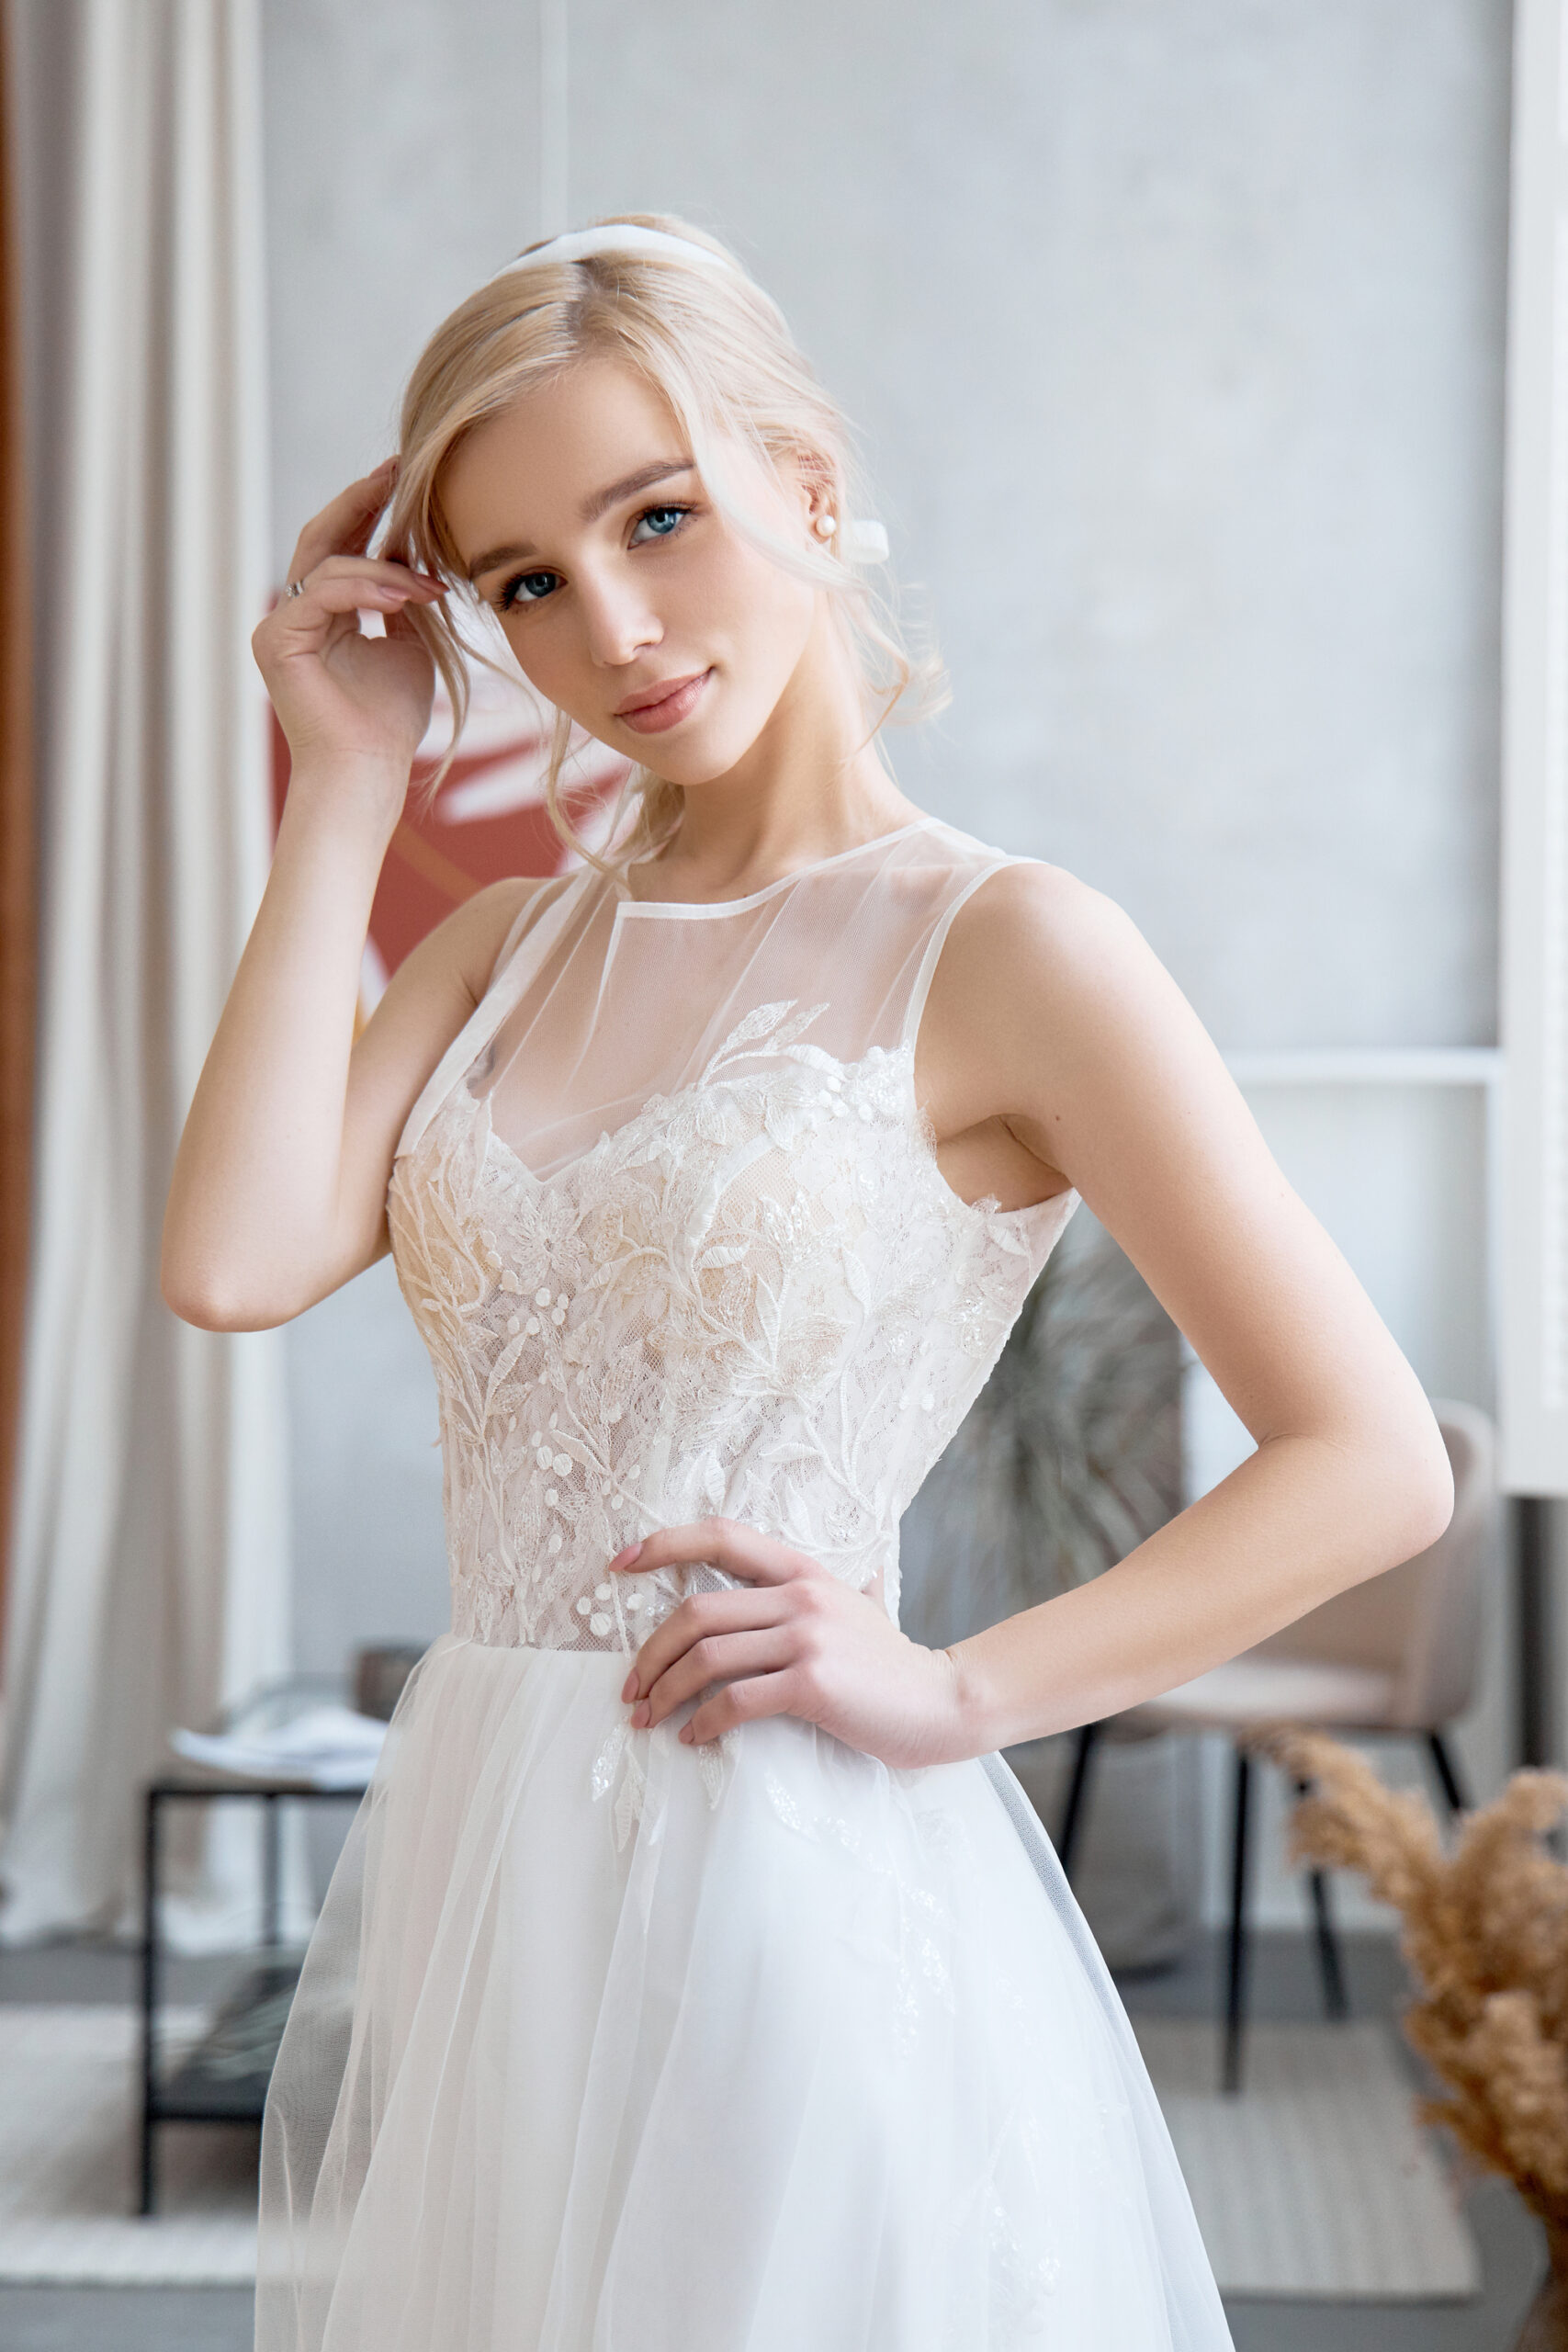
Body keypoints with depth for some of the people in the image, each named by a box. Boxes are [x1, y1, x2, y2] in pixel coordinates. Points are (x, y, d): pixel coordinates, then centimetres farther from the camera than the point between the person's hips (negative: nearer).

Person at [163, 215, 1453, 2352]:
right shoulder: (515, 941, 10)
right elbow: (234, 1262, -8)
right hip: (478, 1878, 6)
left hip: (787, 1890, -5)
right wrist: (346, 792, -1)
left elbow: (1377, 1464, -9)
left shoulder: (998, 950, -8)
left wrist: (953, 1694, -14)